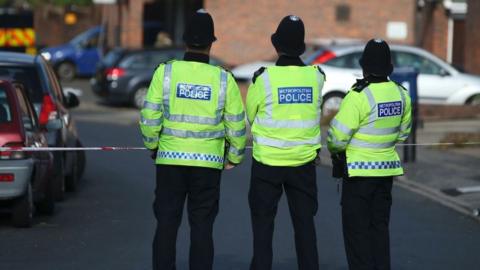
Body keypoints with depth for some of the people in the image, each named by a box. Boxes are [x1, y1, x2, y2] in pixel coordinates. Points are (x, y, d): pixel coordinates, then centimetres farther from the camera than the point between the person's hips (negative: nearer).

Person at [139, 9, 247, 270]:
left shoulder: (165, 71, -5)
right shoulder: (223, 78, -4)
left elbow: (150, 116, -5)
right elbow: (236, 124, 0)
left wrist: (152, 144, 14)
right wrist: (234, 157, 16)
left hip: (170, 160, 0)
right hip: (208, 163, 0)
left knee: (166, 224, 8)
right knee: (202, 227, 7)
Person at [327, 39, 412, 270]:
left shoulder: (359, 96, -21)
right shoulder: (401, 95, 0)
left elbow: (337, 136, -19)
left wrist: (334, 149, 2)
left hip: (359, 170, -6)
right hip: (387, 168, 6)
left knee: (357, 229, 1)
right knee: (380, 226, 15)